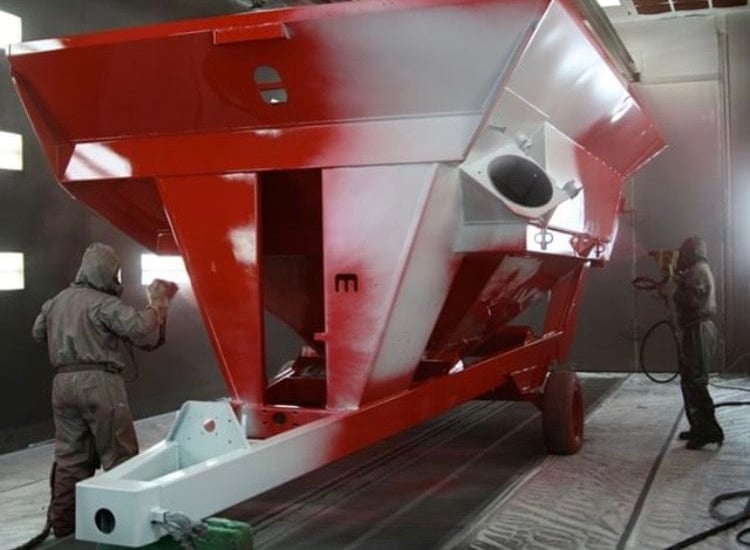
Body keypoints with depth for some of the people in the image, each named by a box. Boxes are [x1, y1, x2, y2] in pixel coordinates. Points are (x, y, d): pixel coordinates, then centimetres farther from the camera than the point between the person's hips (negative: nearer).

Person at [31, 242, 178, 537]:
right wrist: (157, 304, -7)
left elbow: (38, 331, 30)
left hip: (63, 382, 8)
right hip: (98, 382, -7)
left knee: (70, 457, 13)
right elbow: (141, 330, -20)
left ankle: (63, 523, 18)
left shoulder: (56, 302, 15)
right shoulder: (104, 303, -10)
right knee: (119, 456, 0)